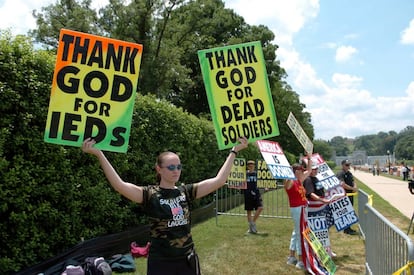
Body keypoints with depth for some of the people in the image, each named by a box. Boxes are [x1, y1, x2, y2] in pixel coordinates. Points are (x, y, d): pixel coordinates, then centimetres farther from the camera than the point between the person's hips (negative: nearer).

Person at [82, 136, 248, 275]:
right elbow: (120, 186, -25)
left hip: (187, 260, 4)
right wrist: (99, 154, -33)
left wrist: (234, 151, 0)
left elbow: (219, 181, -1)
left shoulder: (186, 192, 1)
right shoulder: (150, 194, -10)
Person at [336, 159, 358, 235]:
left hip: (350, 195, 9)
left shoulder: (349, 173, 16)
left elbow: (353, 182, 18)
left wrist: (355, 187, -5)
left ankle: (348, 228, 23)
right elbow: (343, 185, -22)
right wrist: (352, 188, -16)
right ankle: (347, 229, 0)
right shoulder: (340, 173, -13)